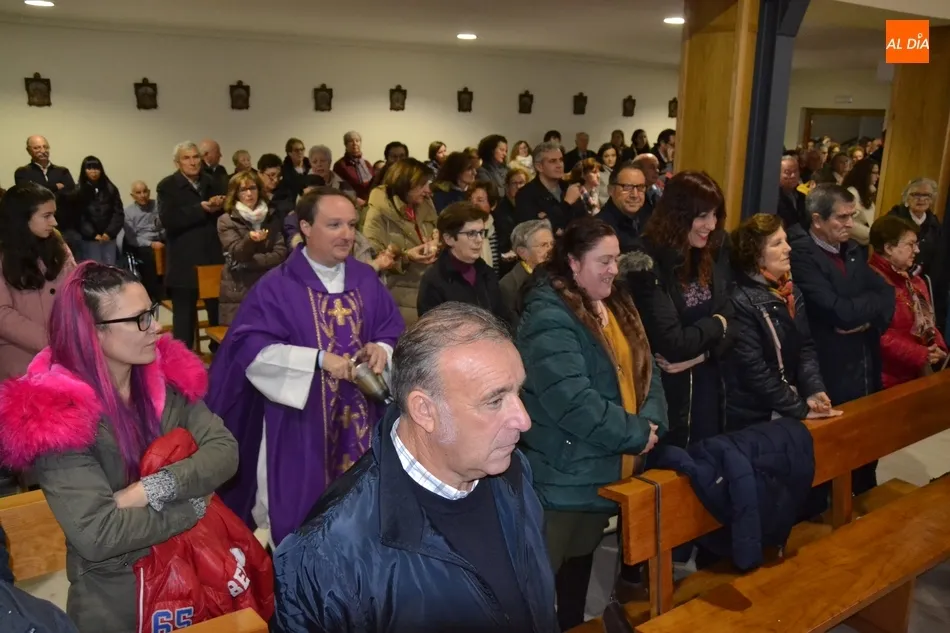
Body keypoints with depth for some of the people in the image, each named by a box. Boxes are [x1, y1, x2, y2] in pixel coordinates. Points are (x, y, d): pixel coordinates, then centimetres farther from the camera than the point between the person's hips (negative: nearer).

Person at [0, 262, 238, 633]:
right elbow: (97, 536, -30)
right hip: (115, 590, -5)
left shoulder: (166, 376, -7)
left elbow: (224, 450, -13)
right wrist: (191, 505, -20)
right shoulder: (56, 415, -23)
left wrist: (152, 490, -26)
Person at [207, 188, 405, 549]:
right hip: (298, 418, -4)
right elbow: (252, 348, -17)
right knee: (296, 511, 7)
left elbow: (393, 330, 9)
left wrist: (381, 349, -15)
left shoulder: (366, 280, 4)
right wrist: (319, 359, -25)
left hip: (357, 416, 4)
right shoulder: (277, 286, -9)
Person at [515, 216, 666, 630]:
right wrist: (635, 435, -18)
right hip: (565, 476, -8)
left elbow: (646, 370, 8)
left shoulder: (617, 306, 9)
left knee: (582, 562, 23)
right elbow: (572, 401, -28)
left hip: (607, 471, 9)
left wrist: (650, 423, -11)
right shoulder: (548, 317, -20)